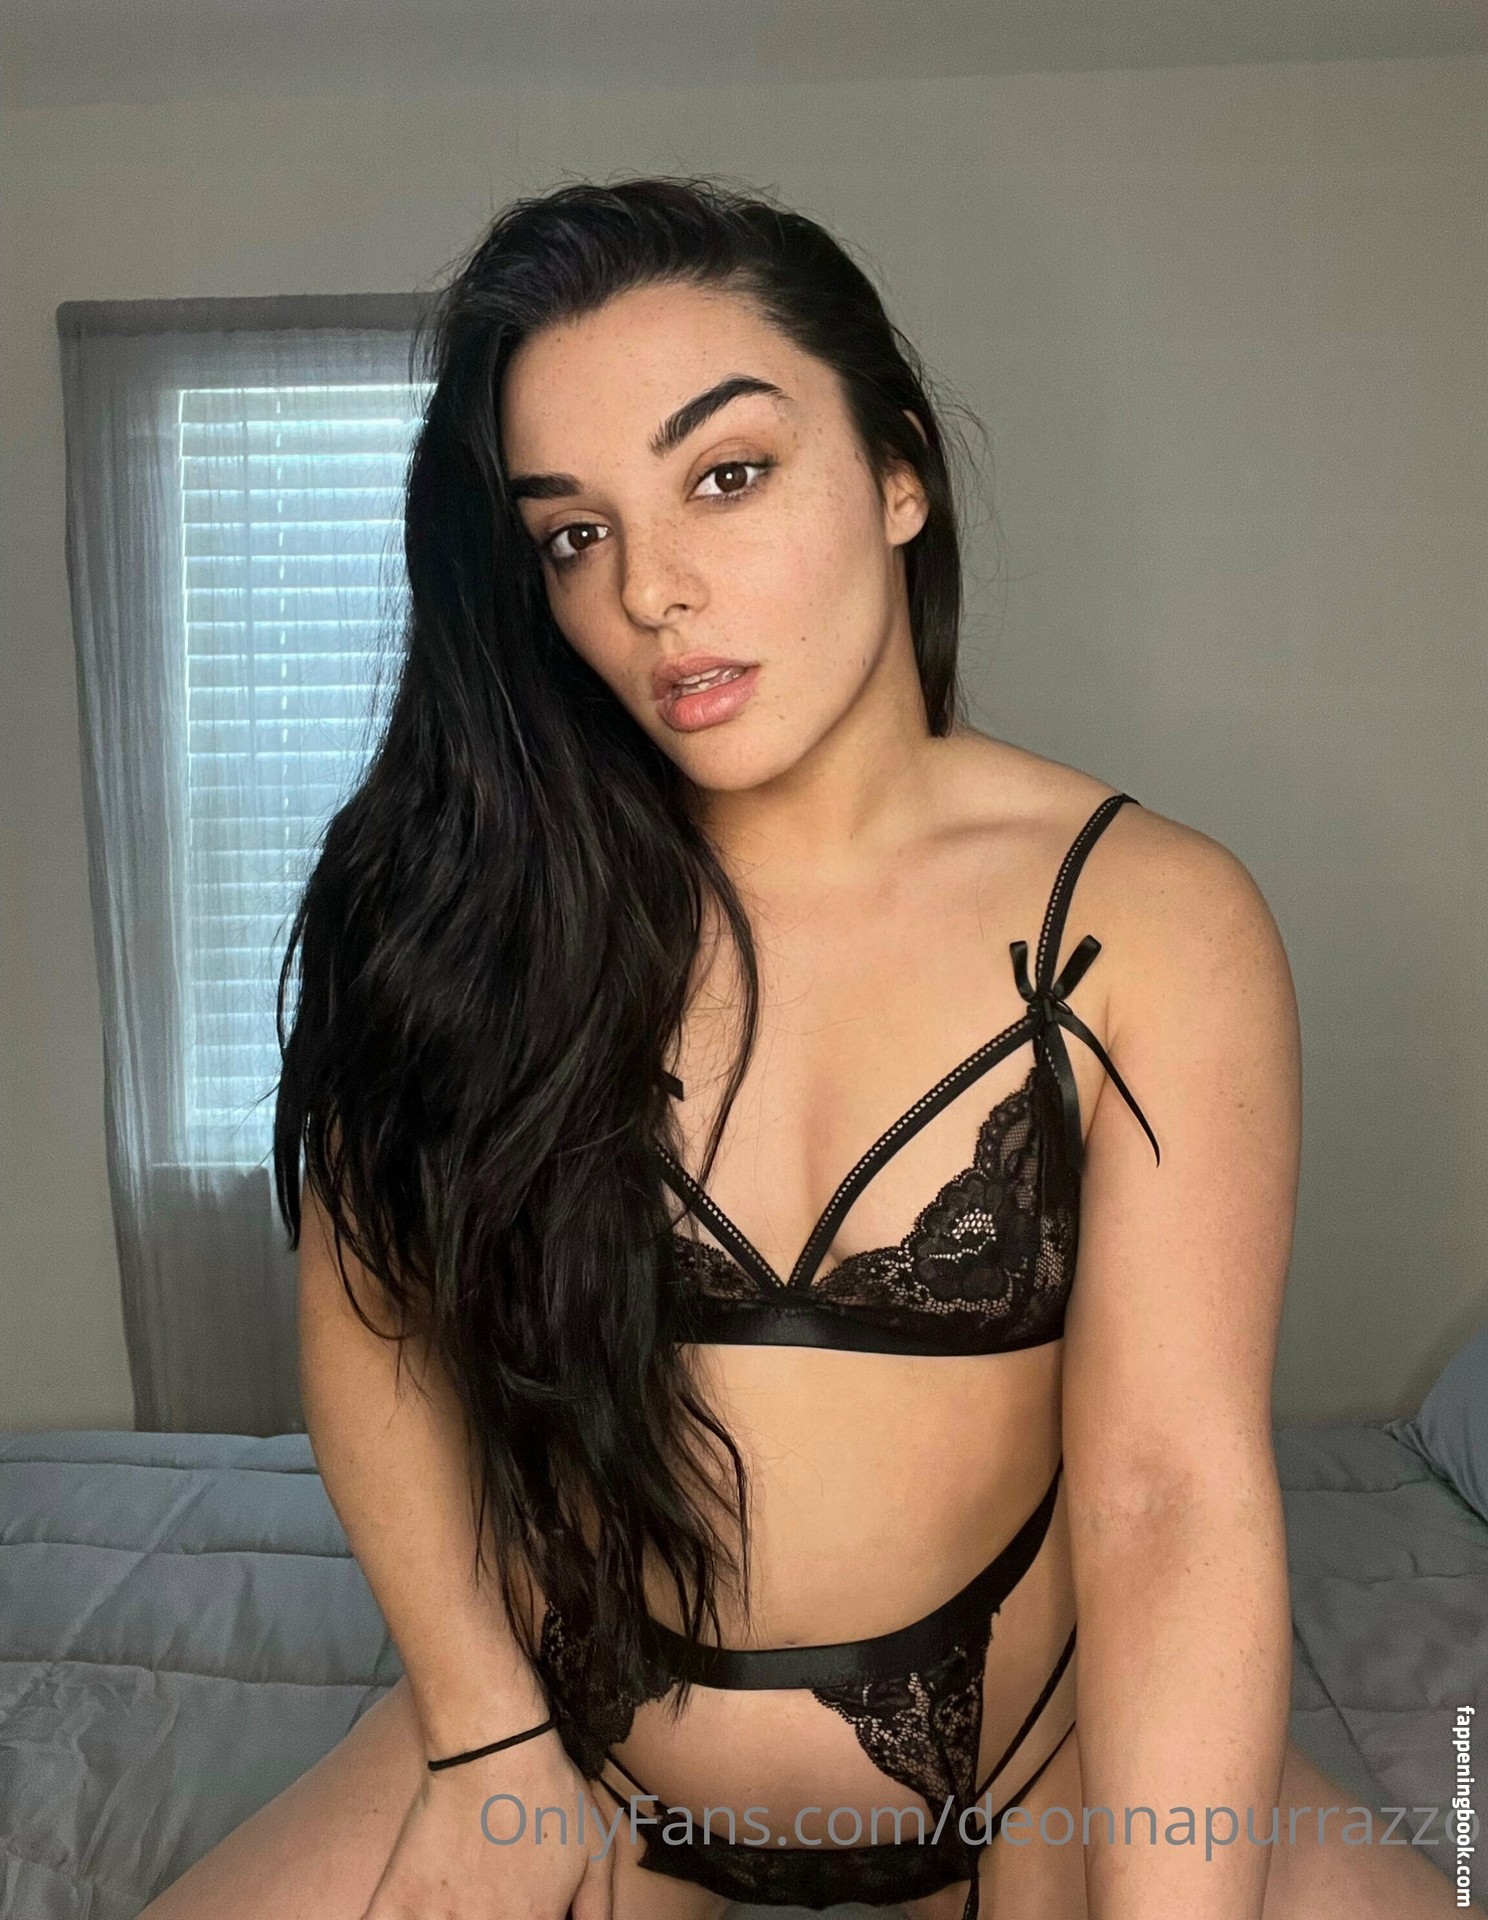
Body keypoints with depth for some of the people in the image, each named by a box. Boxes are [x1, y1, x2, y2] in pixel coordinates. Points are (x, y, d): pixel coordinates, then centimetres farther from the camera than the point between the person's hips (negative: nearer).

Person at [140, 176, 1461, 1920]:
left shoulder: (1150, 922, -15)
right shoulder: (478, 899, -10)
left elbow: (1173, 1490, -19)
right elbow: (373, 1306, -4)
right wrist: (485, 1736, -9)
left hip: (1038, 1765, 0)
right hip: (581, 1750, 1)